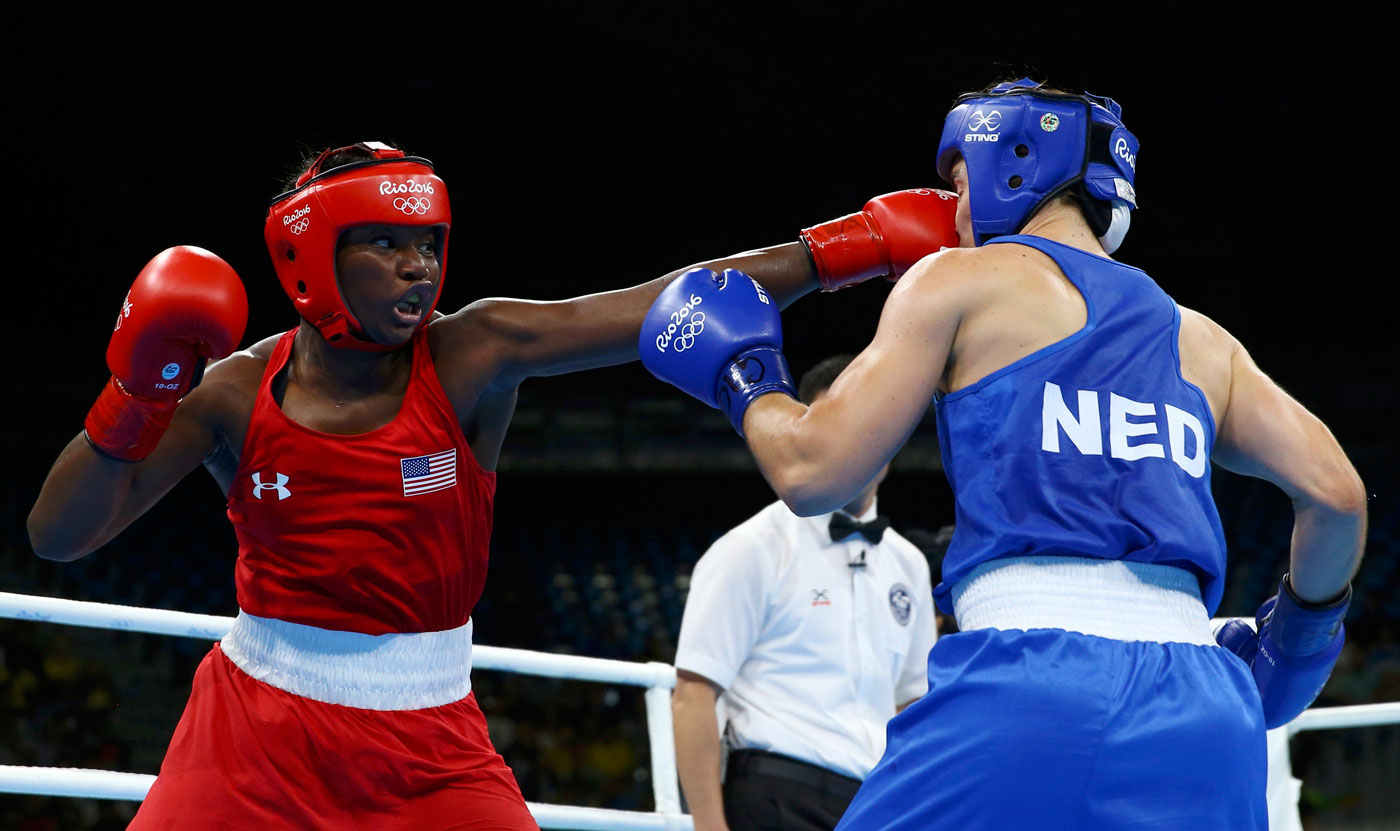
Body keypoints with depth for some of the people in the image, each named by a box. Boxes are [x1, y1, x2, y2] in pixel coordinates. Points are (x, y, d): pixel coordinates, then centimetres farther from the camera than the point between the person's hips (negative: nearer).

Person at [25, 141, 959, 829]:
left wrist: (856, 245, -25)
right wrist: (135, 395, -22)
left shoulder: (475, 355, -9)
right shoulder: (236, 391, -6)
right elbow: (58, 535, -6)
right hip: (255, 725, 0)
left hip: (426, 744, 0)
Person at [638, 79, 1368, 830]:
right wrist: (1299, 629, 31)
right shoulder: (1200, 341, 23)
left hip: (1029, 685, -4)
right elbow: (1336, 494, 13)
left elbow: (812, 473, 7)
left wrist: (743, 375, 27)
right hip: (1199, 705, 5)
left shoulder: (960, 282, 11)